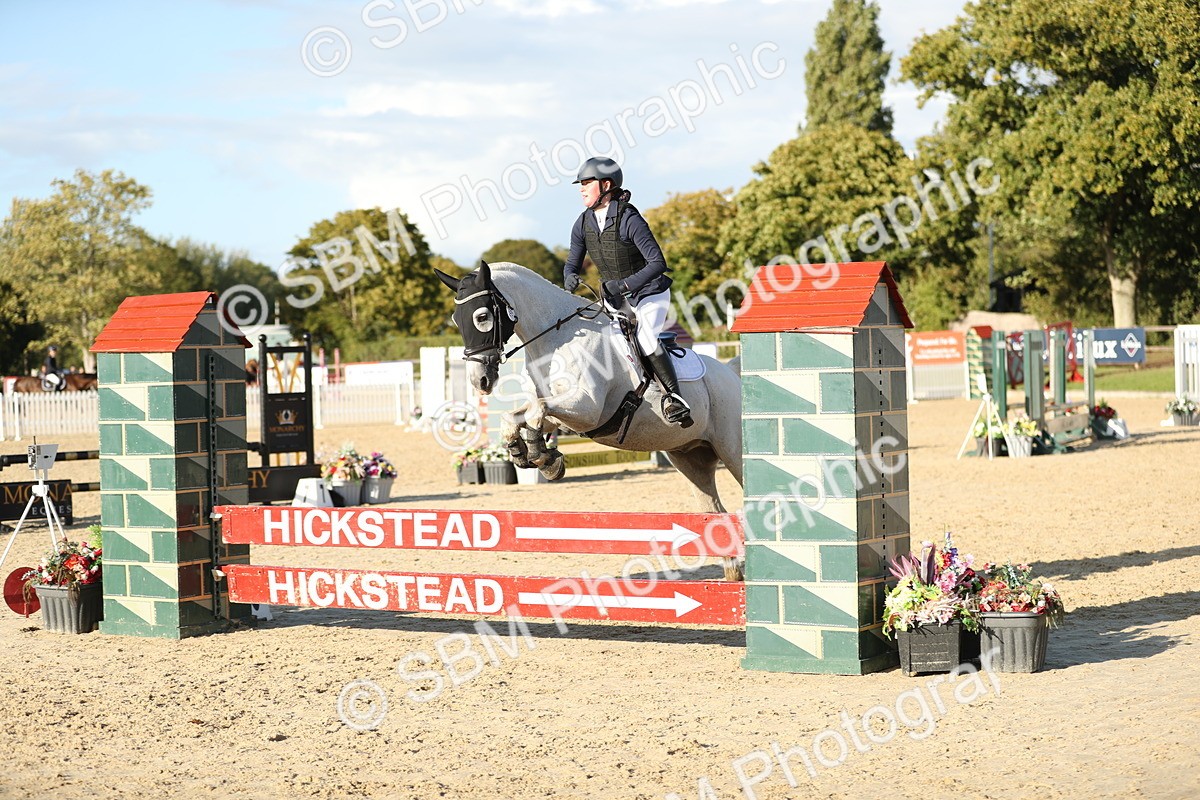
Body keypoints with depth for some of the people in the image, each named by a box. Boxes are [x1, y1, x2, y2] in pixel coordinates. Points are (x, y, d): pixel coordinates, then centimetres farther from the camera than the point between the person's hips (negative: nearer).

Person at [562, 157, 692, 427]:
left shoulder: (629, 220, -23)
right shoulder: (583, 224, -3)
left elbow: (658, 263, -27)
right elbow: (573, 262, 5)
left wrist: (625, 284, -37)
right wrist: (569, 278, -20)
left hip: (650, 293, -7)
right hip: (615, 297, 7)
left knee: (646, 338, -28)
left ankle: (673, 397, -20)